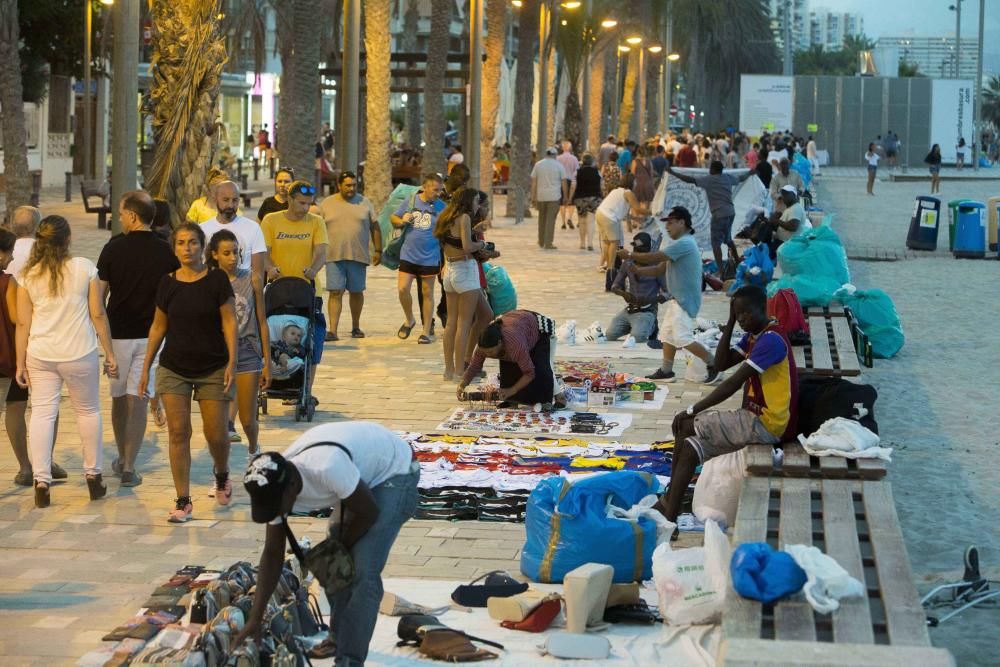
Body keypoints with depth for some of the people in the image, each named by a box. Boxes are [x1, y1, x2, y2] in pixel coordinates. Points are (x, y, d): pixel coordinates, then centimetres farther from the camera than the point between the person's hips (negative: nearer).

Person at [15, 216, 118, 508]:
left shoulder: (28, 275, -1)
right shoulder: (84, 268, -6)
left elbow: (23, 323, -1)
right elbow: (98, 315, -4)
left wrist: (20, 363, 5)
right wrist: (109, 354, 3)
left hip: (40, 356, 1)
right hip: (80, 353, -1)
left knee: (42, 413, 5)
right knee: (88, 411, 15)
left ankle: (41, 481, -2)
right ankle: (93, 476, 22)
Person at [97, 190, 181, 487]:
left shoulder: (113, 248, -6)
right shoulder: (166, 251, -3)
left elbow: (100, 294, -1)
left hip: (118, 332, 0)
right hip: (151, 334, 0)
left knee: (118, 398, 15)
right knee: (137, 400, 0)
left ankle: (122, 459, 29)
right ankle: (129, 466, -4)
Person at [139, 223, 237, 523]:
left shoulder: (217, 280, -5)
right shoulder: (168, 283, 3)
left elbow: (229, 322, -5)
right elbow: (158, 327, 9)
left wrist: (232, 362, -13)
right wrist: (145, 368, 9)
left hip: (213, 368, -2)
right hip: (173, 369, 2)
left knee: (216, 434, 0)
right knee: (178, 433, -4)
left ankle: (222, 474, 34)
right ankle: (183, 501, 3)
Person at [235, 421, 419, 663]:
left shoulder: (326, 468, -40)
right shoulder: (275, 486, -15)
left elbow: (369, 513, -25)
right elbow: (272, 553, -6)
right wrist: (255, 618, -8)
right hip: (363, 474, 8)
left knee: (363, 571, -16)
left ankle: (349, 659, -11)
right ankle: (339, 638, 29)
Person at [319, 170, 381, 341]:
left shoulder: (365, 203, 5)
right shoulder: (327, 204, 5)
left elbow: (375, 228, 8)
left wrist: (378, 250, 3)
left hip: (359, 256, 1)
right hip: (334, 256, -1)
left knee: (356, 292, 10)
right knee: (335, 293, -6)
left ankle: (356, 327, 25)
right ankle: (333, 330, -9)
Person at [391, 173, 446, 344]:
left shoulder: (441, 207, -2)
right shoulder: (410, 202, 1)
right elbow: (393, 218, 13)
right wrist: (401, 221, -10)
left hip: (430, 258, -1)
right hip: (408, 255, 1)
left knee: (427, 293, 6)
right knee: (402, 289, -7)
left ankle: (426, 331, 16)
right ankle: (409, 320, 19)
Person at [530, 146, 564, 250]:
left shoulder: (538, 164, 5)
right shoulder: (558, 165, 0)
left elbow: (533, 182, 4)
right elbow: (563, 182, -2)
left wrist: (533, 198, 8)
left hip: (541, 196, 2)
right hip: (554, 196, -2)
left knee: (542, 218, 15)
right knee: (551, 219, -1)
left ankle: (541, 242, 23)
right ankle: (548, 243, -4)